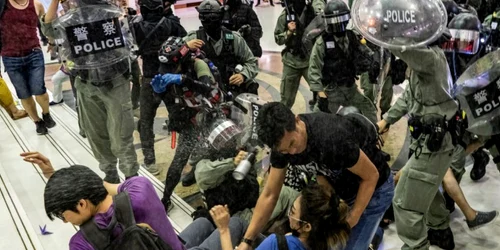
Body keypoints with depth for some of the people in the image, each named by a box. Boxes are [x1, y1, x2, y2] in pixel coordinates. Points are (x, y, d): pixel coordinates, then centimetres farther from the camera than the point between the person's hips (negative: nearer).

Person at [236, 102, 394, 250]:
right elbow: (269, 195, -10)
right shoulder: (282, 141, -19)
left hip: (374, 189, -5)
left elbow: (371, 176, -23)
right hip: (341, 186, 6)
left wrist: (351, 220, -19)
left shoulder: (333, 138, -39)